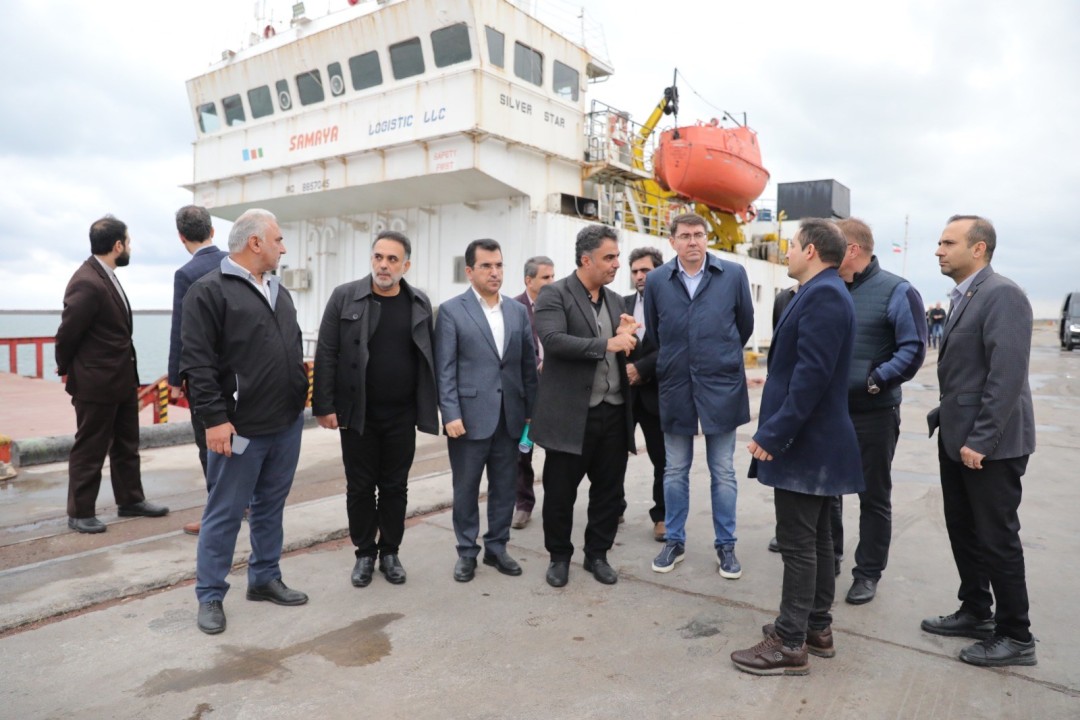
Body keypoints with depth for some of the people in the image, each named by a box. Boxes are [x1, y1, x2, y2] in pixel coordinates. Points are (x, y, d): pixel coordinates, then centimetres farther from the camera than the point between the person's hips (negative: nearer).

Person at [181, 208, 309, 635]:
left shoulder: (279, 291, 14)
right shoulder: (210, 291, -9)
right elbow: (197, 363, -15)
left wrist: (302, 398, 15)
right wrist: (215, 419, -18)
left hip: (287, 425, 7)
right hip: (240, 429, -7)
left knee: (271, 508, 17)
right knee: (224, 514, 5)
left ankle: (265, 579, 31)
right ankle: (210, 596, 20)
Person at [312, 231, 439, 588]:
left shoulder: (420, 303, 3)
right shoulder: (344, 297, -4)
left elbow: (428, 357, 5)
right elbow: (326, 355, -4)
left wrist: (431, 408, 2)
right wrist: (324, 406, -8)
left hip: (402, 415, 2)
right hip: (357, 414, -1)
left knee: (395, 487, 11)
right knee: (360, 487, 9)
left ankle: (390, 552, 28)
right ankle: (364, 553, 27)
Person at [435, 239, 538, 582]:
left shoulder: (518, 311, 10)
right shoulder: (451, 310, -2)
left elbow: (529, 364, 10)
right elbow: (445, 369, -7)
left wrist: (532, 409, 7)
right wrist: (451, 414, -13)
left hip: (510, 416, 4)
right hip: (470, 416, -4)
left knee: (505, 487, 12)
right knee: (466, 489, 8)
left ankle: (497, 547, 27)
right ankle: (467, 552, 23)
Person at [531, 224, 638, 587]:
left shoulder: (614, 299, 14)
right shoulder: (554, 294, -7)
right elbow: (553, 340, -23)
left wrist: (628, 337, -5)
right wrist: (607, 344, -24)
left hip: (613, 413, 6)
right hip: (571, 414, -6)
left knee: (609, 490, 14)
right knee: (560, 493, 8)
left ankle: (597, 554, 31)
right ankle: (559, 556, 28)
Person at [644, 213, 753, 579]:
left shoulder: (733, 274, -4)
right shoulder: (656, 280, -1)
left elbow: (745, 324, 7)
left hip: (721, 386, -1)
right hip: (675, 387, 1)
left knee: (723, 473, 9)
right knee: (675, 471, 11)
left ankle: (725, 545, 23)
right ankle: (674, 541, 26)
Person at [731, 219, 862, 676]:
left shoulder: (823, 294, -18)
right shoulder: (822, 292, 14)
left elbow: (811, 375, -25)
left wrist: (773, 435, -23)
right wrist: (777, 431, 19)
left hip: (804, 442, -10)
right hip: (812, 439, 10)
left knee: (797, 543, -2)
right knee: (815, 538, 17)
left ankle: (789, 645, 9)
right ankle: (817, 628, 30)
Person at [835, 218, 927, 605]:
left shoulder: (896, 291, -8)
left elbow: (913, 350, -13)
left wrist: (876, 380, -22)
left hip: (874, 414, -5)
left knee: (873, 496, 9)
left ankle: (868, 573, 23)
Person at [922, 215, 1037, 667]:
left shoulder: (1002, 294, -16)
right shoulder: (963, 298, 13)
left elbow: (1007, 375, -23)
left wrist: (981, 441, -22)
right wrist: (946, 420, 13)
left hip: (990, 445, -9)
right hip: (958, 439, 9)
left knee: (997, 540, 3)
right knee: (963, 531, 17)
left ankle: (1016, 637, 19)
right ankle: (975, 613, 32)